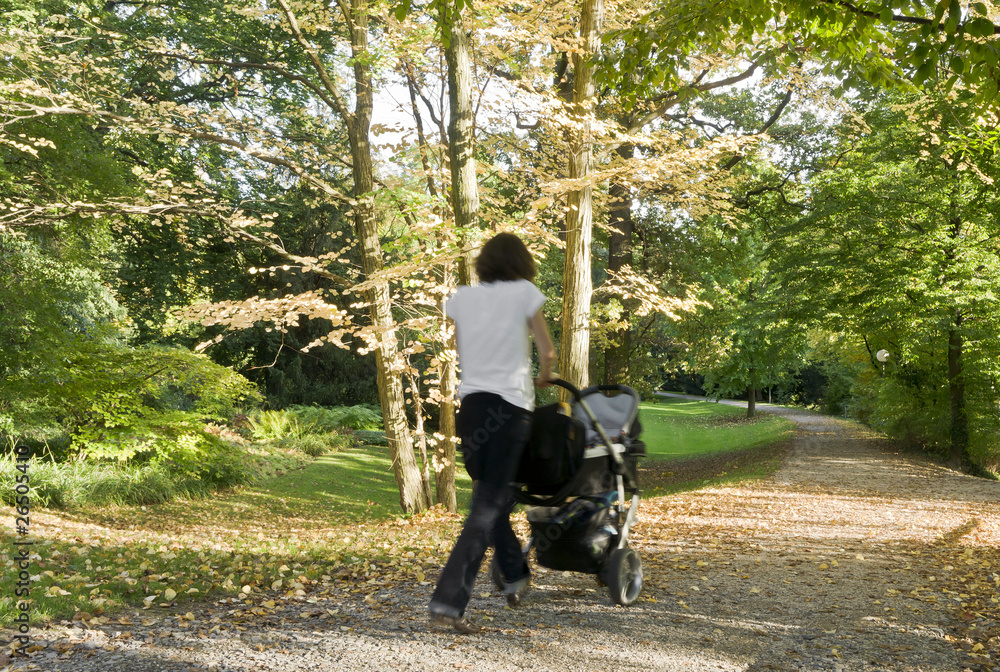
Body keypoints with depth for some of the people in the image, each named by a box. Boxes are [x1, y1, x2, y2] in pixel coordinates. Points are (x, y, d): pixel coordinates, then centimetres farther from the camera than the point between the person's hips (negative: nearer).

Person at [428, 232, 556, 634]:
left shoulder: (461, 298, 12)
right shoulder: (524, 292, 3)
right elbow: (547, 351, 5)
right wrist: (543, 377, 25)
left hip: (470, 403, 5)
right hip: (509, 407, -5)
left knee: (492, 495, 21)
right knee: (487, 507, -6)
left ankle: (515, 578, 35)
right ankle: (448, 603, -13)